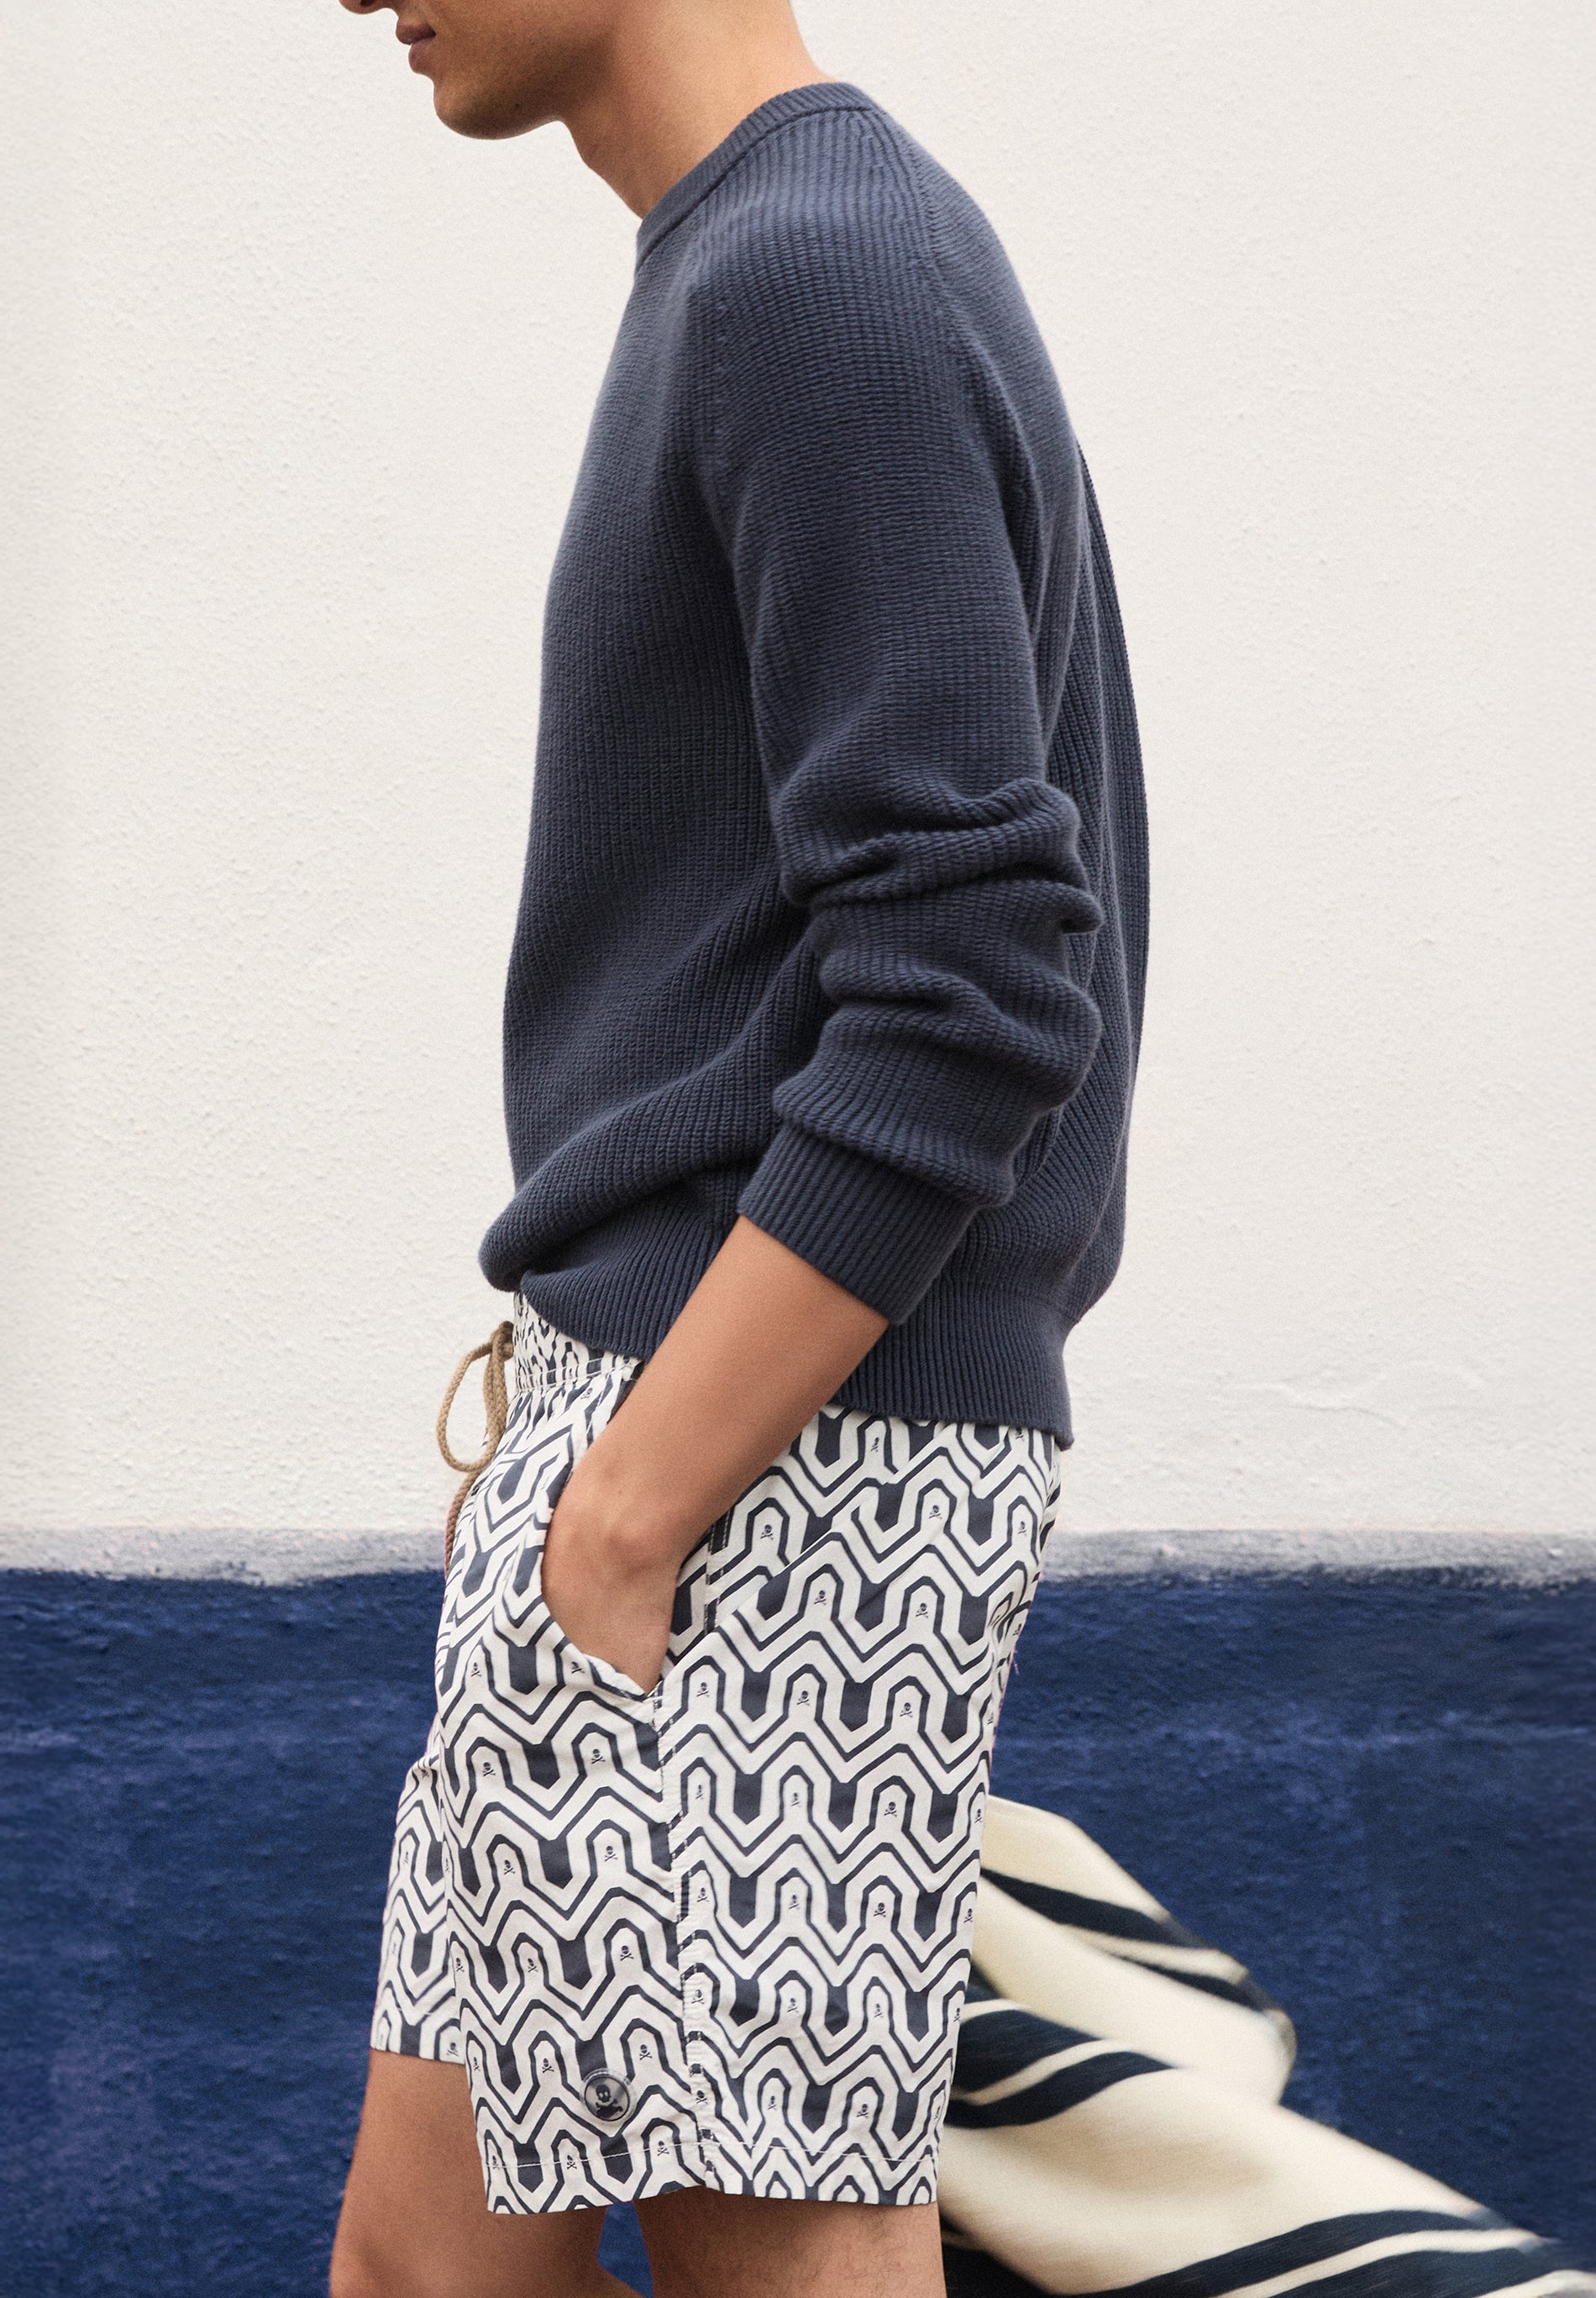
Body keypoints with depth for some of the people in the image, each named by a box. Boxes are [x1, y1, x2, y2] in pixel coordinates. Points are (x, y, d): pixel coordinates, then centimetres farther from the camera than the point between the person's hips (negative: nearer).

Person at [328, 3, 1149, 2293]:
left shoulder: (817, 280, -13)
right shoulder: (782, 278, 17)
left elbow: (973, 994, -20)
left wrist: (622, 1515, -17)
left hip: (773, 1457, -9)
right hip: (680, 1404, 9)